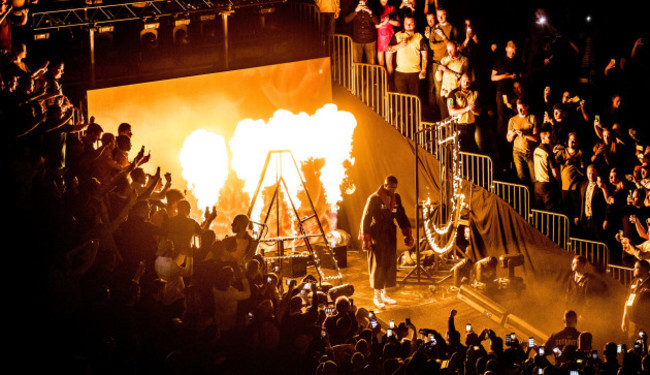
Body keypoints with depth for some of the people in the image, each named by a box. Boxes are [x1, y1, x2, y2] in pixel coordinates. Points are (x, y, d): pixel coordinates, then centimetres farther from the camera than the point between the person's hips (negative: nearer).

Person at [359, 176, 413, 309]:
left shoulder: (396, 198, 6)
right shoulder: (374, 199, -11)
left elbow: (401, 216, 13)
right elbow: (366, 218, -10)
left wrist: (407, 233, 6)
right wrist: (366, 239, -14)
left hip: (390, 236, 6)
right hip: (377, 235, -6)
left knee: (390, 265, 8)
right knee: (378, 265, -3)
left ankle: (385, 294, 19)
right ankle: (377, 296, 6)